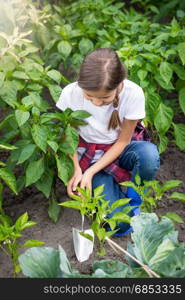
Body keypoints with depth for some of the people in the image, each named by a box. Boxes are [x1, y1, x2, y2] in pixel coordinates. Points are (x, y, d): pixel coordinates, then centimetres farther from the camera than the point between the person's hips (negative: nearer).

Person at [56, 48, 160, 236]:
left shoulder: (133, 93, -24)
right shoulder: (71, 93, -22)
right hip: (91, 155, 0)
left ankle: (131, 199, -6)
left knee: (149, 155, -38)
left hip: (121, 149, 1)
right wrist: (76, 170, -21)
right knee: (120, 224, -19)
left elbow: (123, 141, -13)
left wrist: (91, 172, -21)